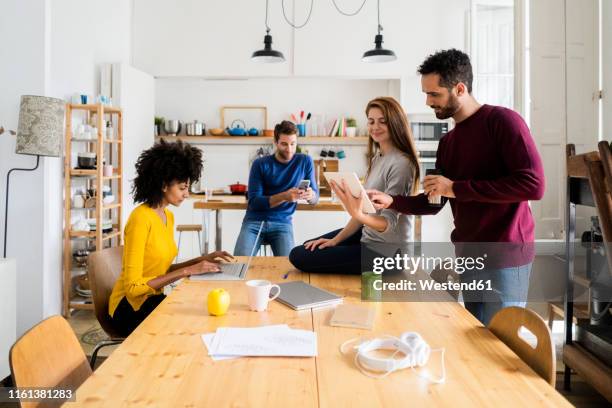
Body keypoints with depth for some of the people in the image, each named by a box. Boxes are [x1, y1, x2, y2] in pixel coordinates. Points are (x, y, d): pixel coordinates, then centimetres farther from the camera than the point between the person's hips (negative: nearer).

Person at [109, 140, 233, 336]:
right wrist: (187, 271, -22)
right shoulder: (141, 219, -19)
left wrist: (201, 260, -1)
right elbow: (133, 286, -21)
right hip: (131, 307, -7)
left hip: (152, 299, 7)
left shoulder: (168, 216, 7)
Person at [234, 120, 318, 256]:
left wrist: (310, 195, -22)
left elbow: (315, 197, 4)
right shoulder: (260, 164, -3)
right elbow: (254, 202, -9)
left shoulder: (305, 161, 2)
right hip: (254, 221, 0)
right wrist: (284, 196, -25)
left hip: (282, 223, 1)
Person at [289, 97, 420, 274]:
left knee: (299, 257, -5)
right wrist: (335, 240, 3)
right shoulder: (377, 157, 5)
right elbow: (365, 206, 8)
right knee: (309, 247, 20)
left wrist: (357, 214, -44)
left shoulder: (400, 164, -22)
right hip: (367, 235, 9)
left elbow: (388, 223, -25)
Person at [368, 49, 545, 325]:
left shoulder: (502, 120, -10)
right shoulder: (447, 142, 12)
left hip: (504, 259, -7)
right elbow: (434, 202, 16)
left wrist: (457, 188, -19)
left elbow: (533, 184, -21)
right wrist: (390, 201, -2)